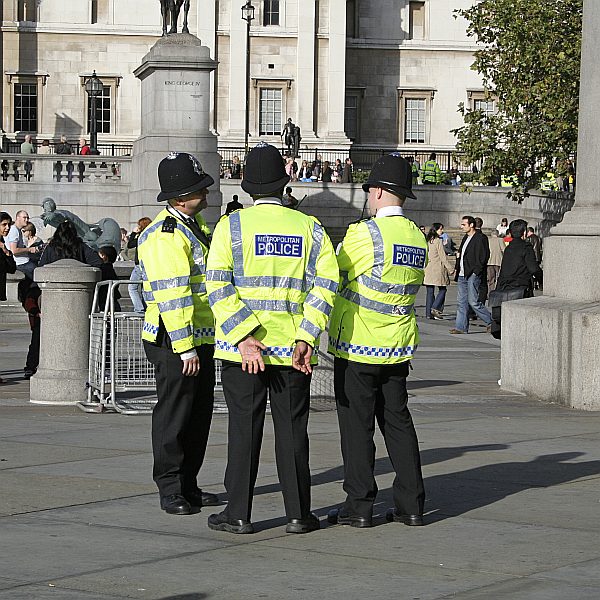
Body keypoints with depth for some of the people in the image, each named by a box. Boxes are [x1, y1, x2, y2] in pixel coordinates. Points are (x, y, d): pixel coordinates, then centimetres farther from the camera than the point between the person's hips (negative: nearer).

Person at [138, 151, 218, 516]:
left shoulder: (196, 223, 13)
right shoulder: (164, 235, -18)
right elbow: (171, 296, -23)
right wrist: (184, 347, -24)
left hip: (203, 338, 9)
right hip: (175, 341, -9)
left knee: (200, 414, 13)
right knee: (174, 415, -2)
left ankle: (189, 485, 22)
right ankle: (170, 490, 5)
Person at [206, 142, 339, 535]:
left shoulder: (231, 225, -2)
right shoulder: (310, 228, 4)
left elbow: (219, 286, -12)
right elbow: (325, 285, -5)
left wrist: (243, 339, -14)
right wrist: (305, 340, -9)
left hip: (241, 347, -1)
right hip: (293, 349, 1)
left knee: (244, 429, 5)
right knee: (292, 429, 8)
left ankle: (239, 514, 7)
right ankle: (298, 514, 12)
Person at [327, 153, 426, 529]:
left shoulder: (364, 233, -15)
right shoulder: (418, 238, 6)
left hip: (357, 346, -6)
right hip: (399, 346, 6)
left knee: (357, 424, 1)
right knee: (398, 421, 12)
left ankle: (359, 505, 3)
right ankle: (411, 504, 12)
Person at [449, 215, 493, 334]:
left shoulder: (480, 238, -10)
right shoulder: (466, 238, 18)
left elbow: (484, 257, -14)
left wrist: (476, 272, -15)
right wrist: (457, 269, 15)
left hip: (473, 275, -9)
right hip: (463, 275, 9)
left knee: (473, 301, -10)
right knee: (462, 302, 7)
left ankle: (490, 321, 3)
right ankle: (461, 327, 9)